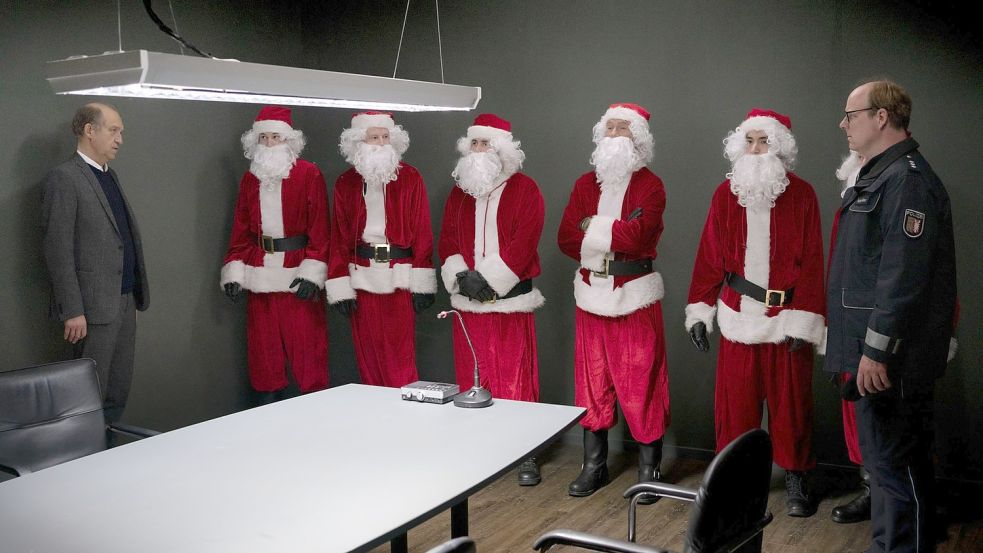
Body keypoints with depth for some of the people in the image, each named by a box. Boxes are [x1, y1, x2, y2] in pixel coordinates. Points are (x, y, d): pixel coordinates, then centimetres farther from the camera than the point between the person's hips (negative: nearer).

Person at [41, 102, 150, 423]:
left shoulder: (109, 177, 16)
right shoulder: (63, 179, -10)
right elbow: (57, 251, -14)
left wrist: (136, 295, 12)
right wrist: (73, 311, -17)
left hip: (125, 301, 8)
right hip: (94, 306, -8)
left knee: (118, 393, 13)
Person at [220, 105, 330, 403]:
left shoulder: (309, 174, -2)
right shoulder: (250, 178, 12)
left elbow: (320, 229, -6)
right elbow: (240, 231, 14)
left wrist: (312, 274, -14)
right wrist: (233, 273, 5)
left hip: (298, 277, -4)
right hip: (259, 276, 5)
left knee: (307, 350, -3)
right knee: (263, 354, 8)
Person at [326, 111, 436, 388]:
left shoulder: (410, 178, 2)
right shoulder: (346, 183, 8)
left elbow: (422, 232, -1)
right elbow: (339, 238, 7)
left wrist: (421, 282, -7)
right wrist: (339, 287, -1)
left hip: (399, 280, -2)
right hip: (361, 279, 2)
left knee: (400, 357, -3)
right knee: (368, 356, 8)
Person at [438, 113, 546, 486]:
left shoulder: (524, 189, -1)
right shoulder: (459, 193, 14)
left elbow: (525, 242, -11)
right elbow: (446, 241, 9)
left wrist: (488, 279, -17)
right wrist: (462, 276, -10)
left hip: (510, 299, -4)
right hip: (468, 301, 4)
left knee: (515, 378, -3)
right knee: (471, 378, 7)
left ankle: (525, 454, 6)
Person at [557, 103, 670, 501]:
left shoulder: (650, 185, -3)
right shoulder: (586, 184, 11)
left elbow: (637, 235, -19)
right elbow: (566, 239, 1)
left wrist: (592, 227, -7)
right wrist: (618, 234, -9)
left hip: (636, 296, -4)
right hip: (592, 294, 4)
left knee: (642, 382, 0)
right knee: (592, 380, 9)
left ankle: (649, 468, 13)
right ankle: (594, 465, 22)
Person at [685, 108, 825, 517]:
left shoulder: (801, 195, -1)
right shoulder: (725, 193, 6)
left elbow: (811, 262, -3)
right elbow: (710, 256, 7)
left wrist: (805, 319, -9)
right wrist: (699, 311, 4)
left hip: (786, 319, -2)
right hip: (738, 318, 2)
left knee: (791, 403, 6)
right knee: (735, 402, 6)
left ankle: (796, 481, 19)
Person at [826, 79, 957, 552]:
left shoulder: (907, 180, -16)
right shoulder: (877, 176, 17)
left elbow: (903, 276, -23)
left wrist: (876, 349, -23)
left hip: (892, 359, -10)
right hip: (873, 352, 10)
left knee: (896, 464, -3)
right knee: (885, 460, 18)